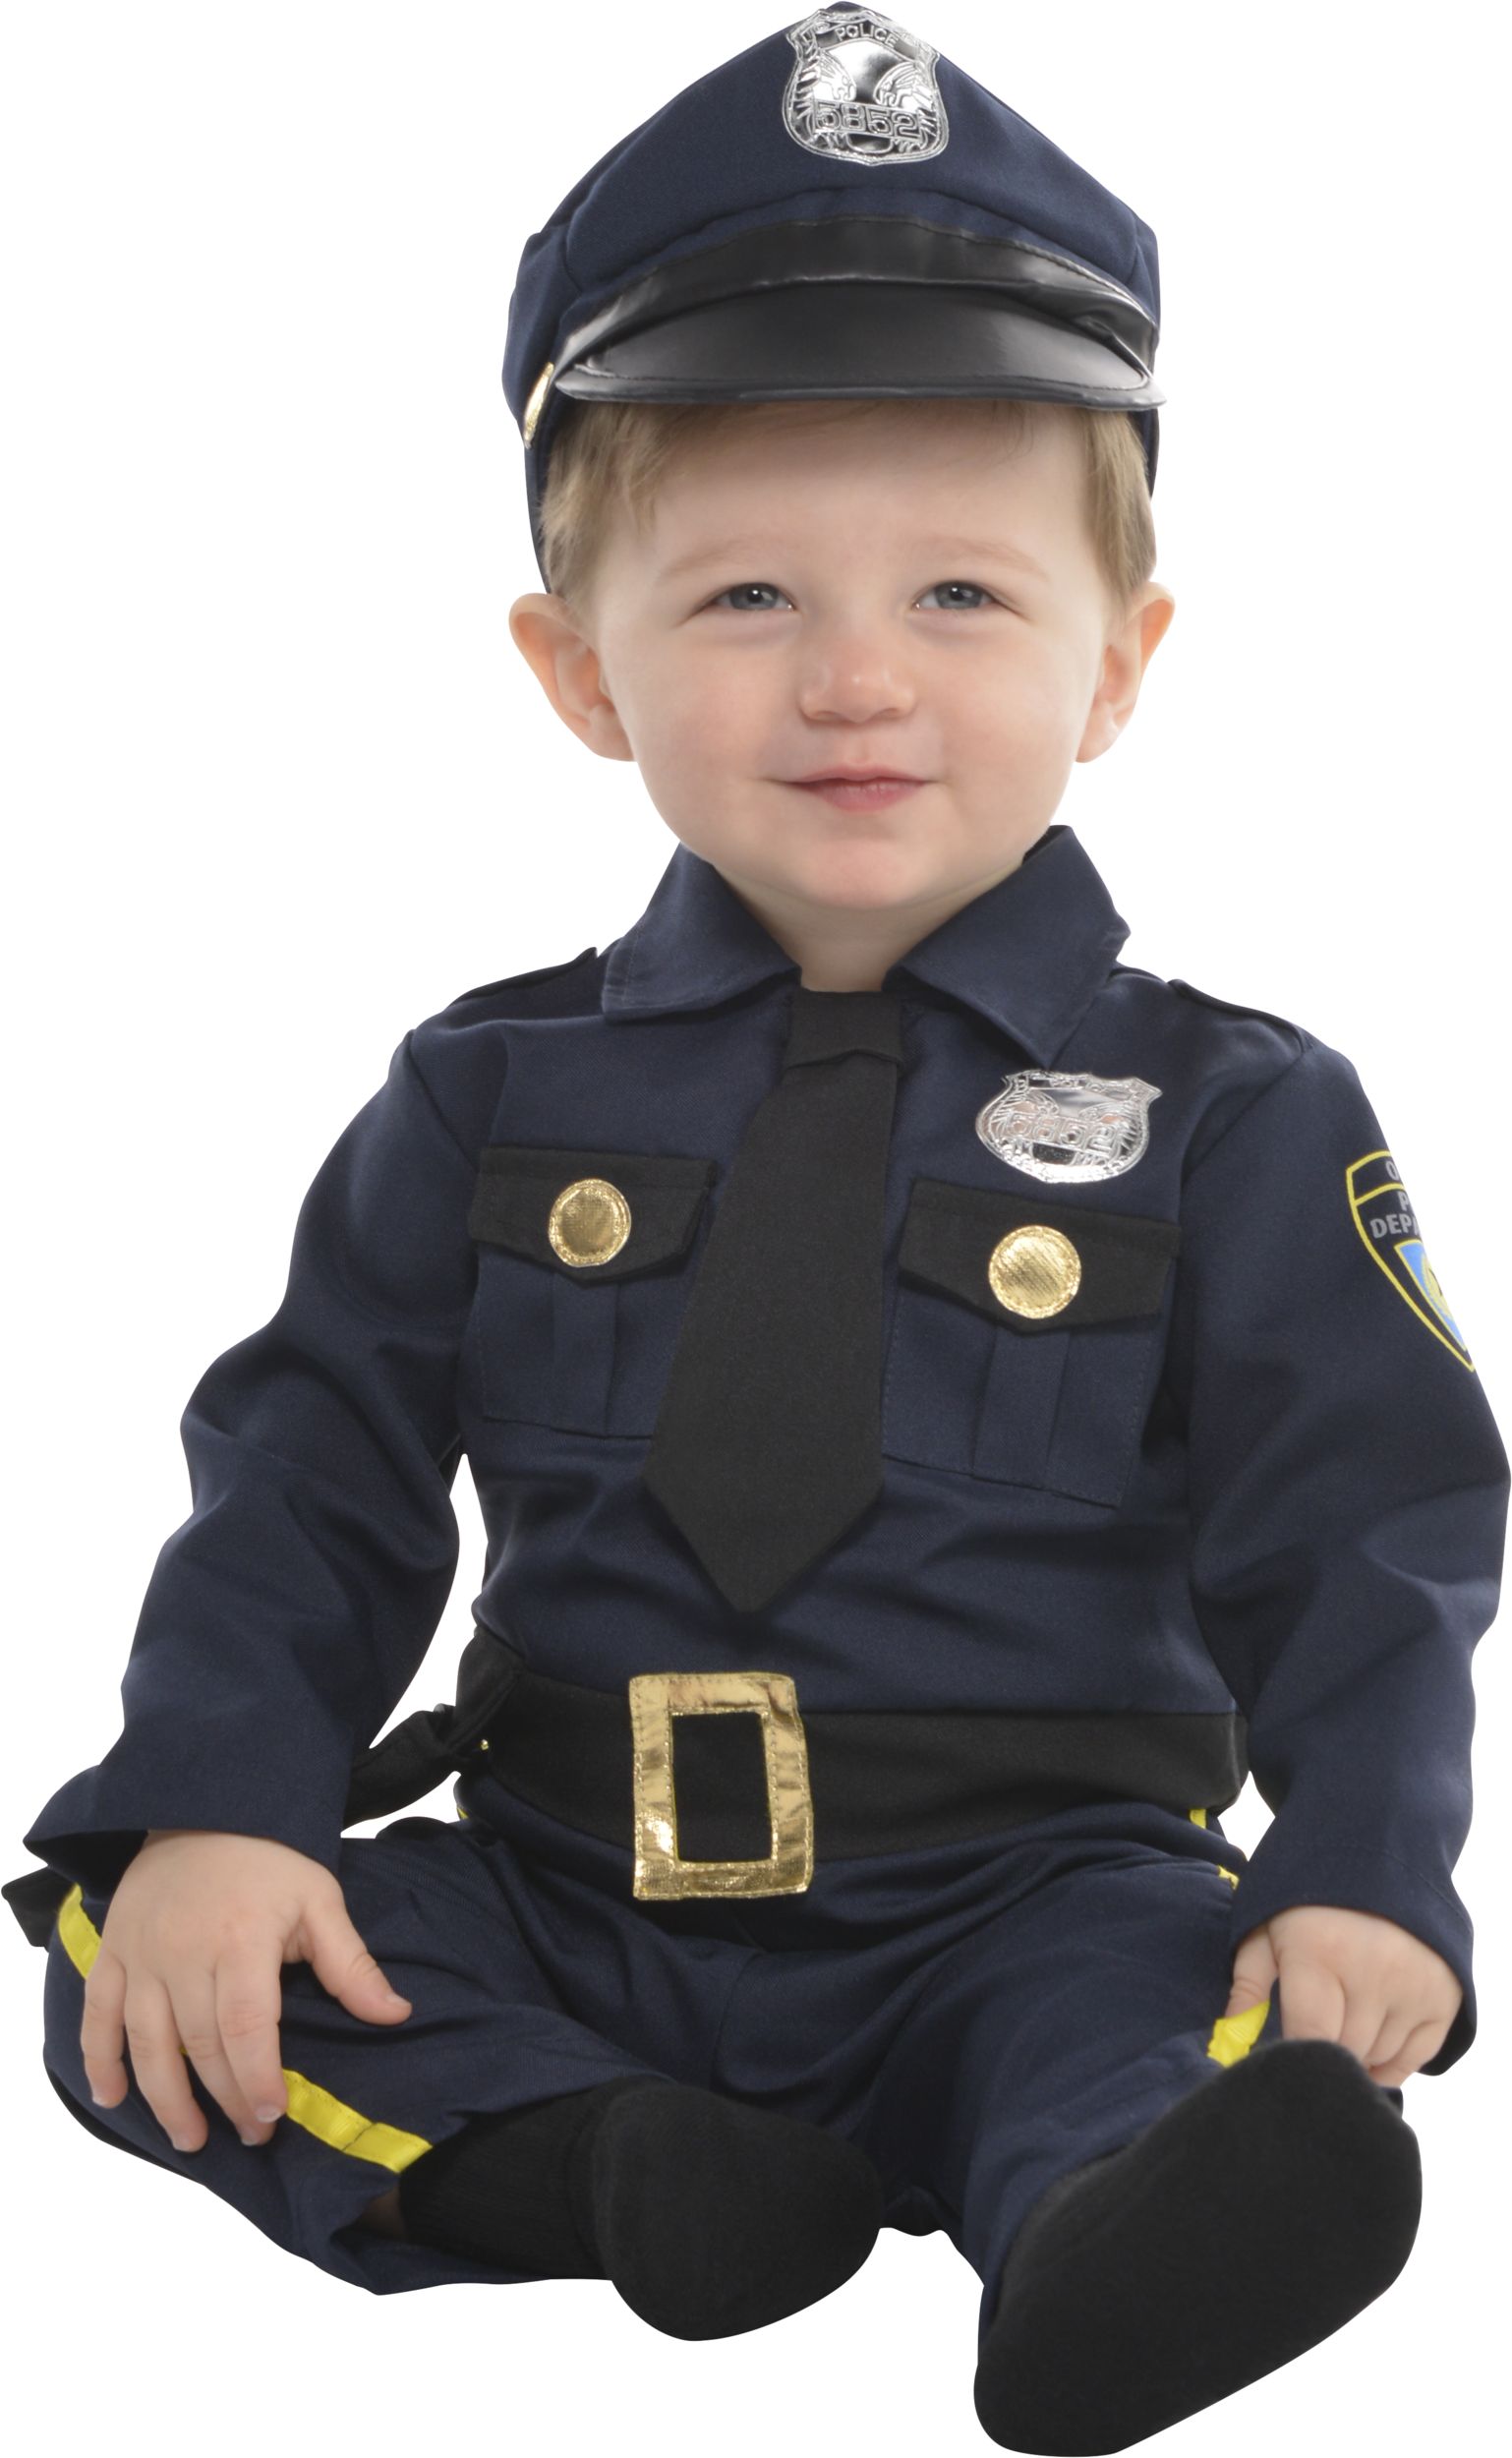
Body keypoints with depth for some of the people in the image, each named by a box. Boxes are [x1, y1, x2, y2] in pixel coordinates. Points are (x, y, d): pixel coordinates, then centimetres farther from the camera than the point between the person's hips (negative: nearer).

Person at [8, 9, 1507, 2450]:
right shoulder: (494, 1098, 8)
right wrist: (215, 1803, -12)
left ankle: (1113, 2240, -66)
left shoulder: (1227, 1118, 1)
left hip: (1021, 1907, -3)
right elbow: (310, 1473, 6)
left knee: (1176, 2010, -36)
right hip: (564, 1918, 3)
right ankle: (581, 2166, -36)